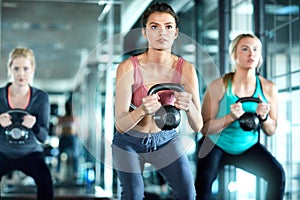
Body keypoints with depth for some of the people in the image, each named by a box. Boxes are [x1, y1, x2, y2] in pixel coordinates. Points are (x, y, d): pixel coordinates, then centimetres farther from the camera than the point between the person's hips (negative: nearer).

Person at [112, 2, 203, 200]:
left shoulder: (186, 69, -18)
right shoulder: (128, 68, -23)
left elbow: (198, 126, -18)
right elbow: (120, 125, -24)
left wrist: (189, 107, -40)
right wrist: (142, 110, -44)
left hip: (166, 139, 2)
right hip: (130, 142, -1)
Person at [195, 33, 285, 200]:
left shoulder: (268, 88, -7)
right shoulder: (219, 86, -17)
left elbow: (271, 131, 0)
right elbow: (205, 128, -17)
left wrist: (264, 117, -22)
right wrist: (231, 117, -32)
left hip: (248, 148, 3)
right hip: (216, 145, -3)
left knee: (278, 174, -18)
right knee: (204, 179, -30)